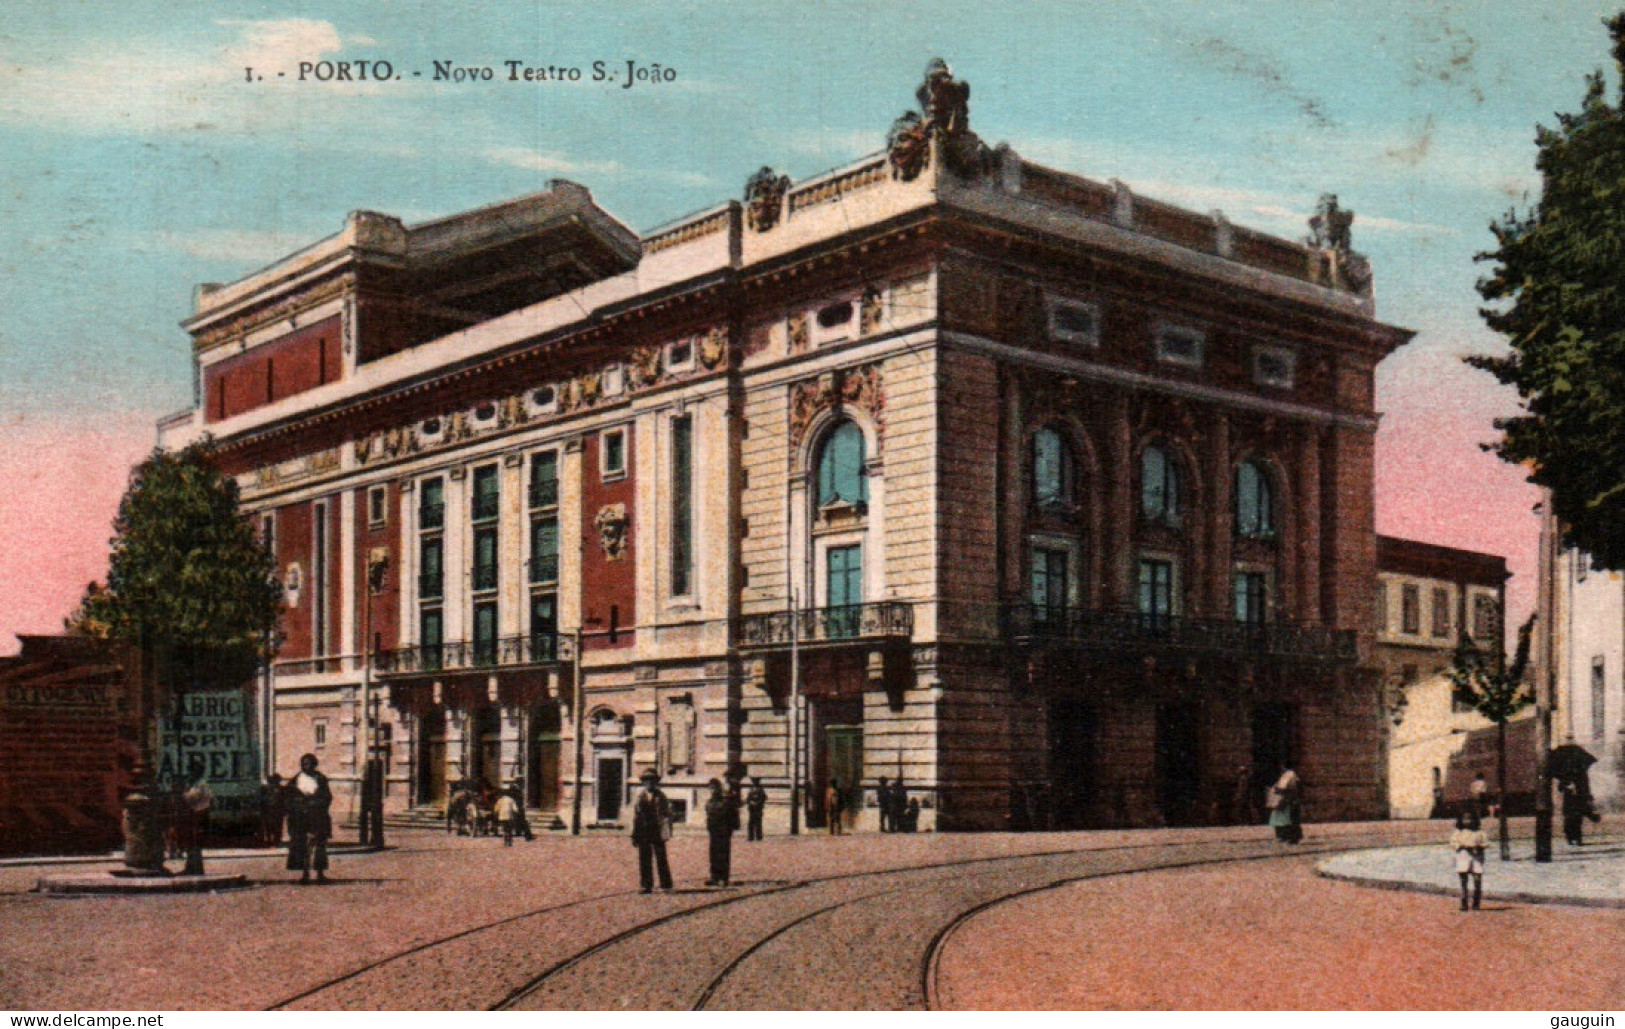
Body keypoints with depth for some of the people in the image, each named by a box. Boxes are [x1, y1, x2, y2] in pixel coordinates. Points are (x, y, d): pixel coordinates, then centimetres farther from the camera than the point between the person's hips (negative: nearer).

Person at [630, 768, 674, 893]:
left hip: (657, 833, -3)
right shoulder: (640, 798, 11)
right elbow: (636, 817, 12)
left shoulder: (661, 797, 3)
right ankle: (647, 886, 10)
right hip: (643, 833, 3)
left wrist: (666, 832, -12)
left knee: (661, 859, -1)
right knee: (644, 860, 3)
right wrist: (635, 836, 7)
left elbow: (666, 815, -1)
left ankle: (666, 885, 5)